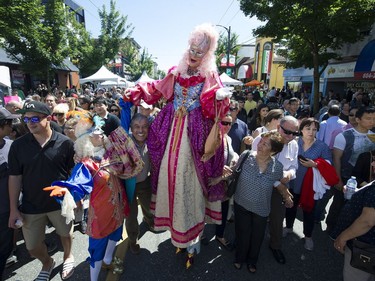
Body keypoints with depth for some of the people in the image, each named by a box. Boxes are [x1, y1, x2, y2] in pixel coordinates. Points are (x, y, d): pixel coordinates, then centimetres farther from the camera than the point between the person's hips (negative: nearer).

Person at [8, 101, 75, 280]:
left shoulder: (65, 143, -13)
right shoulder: (18, 145, -7)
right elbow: (15, 177, -3)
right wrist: (13, 208, -3)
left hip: (60, 202, -2)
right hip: (31, 206, 2)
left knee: (66, 234, 20)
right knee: (33, 246, 16)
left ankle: (68, 257, 51)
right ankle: (47, 263, 48)